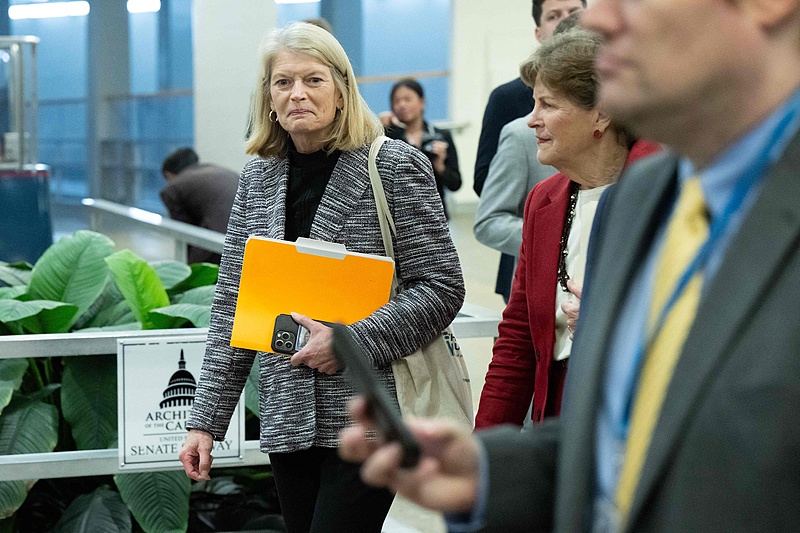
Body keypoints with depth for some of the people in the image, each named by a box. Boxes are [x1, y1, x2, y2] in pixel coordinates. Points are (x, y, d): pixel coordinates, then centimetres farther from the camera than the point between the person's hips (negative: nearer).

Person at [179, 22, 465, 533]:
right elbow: (232, 309, 11)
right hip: (289, 419, 5)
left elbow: (442, 288, -8)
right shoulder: (258, 179, 10)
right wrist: (206, 419, 6)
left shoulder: (396, 166, -5)